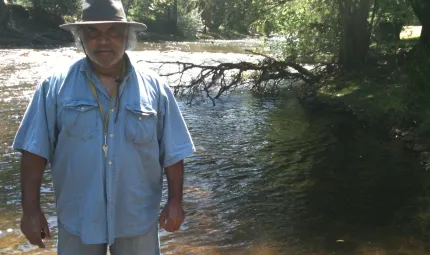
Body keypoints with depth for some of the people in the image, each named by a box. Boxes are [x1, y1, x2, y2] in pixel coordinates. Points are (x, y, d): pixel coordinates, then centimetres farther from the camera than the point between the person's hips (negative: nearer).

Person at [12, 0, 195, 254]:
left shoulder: (155, 88, -3)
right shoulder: (55, 86, -6)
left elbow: (172, 152, 0)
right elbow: (35, 150, -6)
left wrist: (175, 201, -3)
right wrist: (31, 208, -8)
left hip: (138, 217, 1)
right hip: (77, 219, 0)